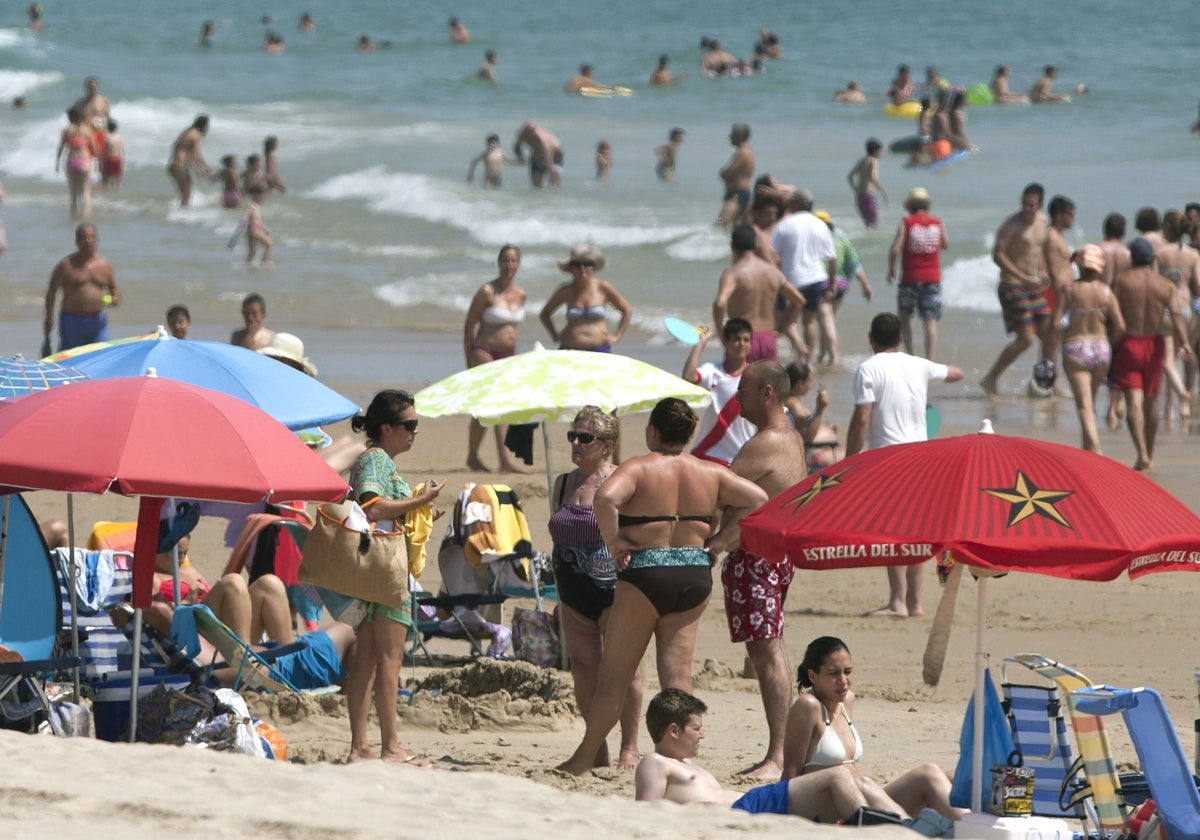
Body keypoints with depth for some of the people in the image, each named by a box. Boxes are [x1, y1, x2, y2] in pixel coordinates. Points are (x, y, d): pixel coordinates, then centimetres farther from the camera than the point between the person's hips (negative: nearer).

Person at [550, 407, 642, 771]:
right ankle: (597, 750, 14)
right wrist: (558, 591, 16)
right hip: (574, 591, 6)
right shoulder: (563, 484, 12)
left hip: (612, 587, -6)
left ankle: (629, 747, 3)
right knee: (583, 672, 6)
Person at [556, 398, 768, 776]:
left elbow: (605, 499, -27)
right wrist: (718, 539, 8)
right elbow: (757, 498, 8)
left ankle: (584, 759, 11)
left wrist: (613, 542, -13)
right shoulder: (710, 473, 5)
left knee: (614, 675, 4)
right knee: (677, 671, 6)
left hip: (646, 575, -4)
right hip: (696, 575, 4)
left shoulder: (638, 468, -10)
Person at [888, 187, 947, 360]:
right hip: (932, 278, 2)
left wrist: (891, 268, 3)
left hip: (910, 277, -2)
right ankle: (929, 360, -6)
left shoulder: (906, 222, -6)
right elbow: (945, 245, 19)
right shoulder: (938, 223, 3)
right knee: (930, 321, 1)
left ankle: (909, 352, 10)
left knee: (905, 315, 17)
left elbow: (895, 248, -12)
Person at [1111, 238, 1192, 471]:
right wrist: (1183, 342, -21)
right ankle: (1150, 456, 29)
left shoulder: (1122, 280, -5)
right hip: (1154, 345, 3)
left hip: (1128, 343, -3)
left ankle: (1142, 454, -26)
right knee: (1151, 401, 17)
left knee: (1134, 400, -9)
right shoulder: (1166, 285, 0)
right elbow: (1176, 314, -13)